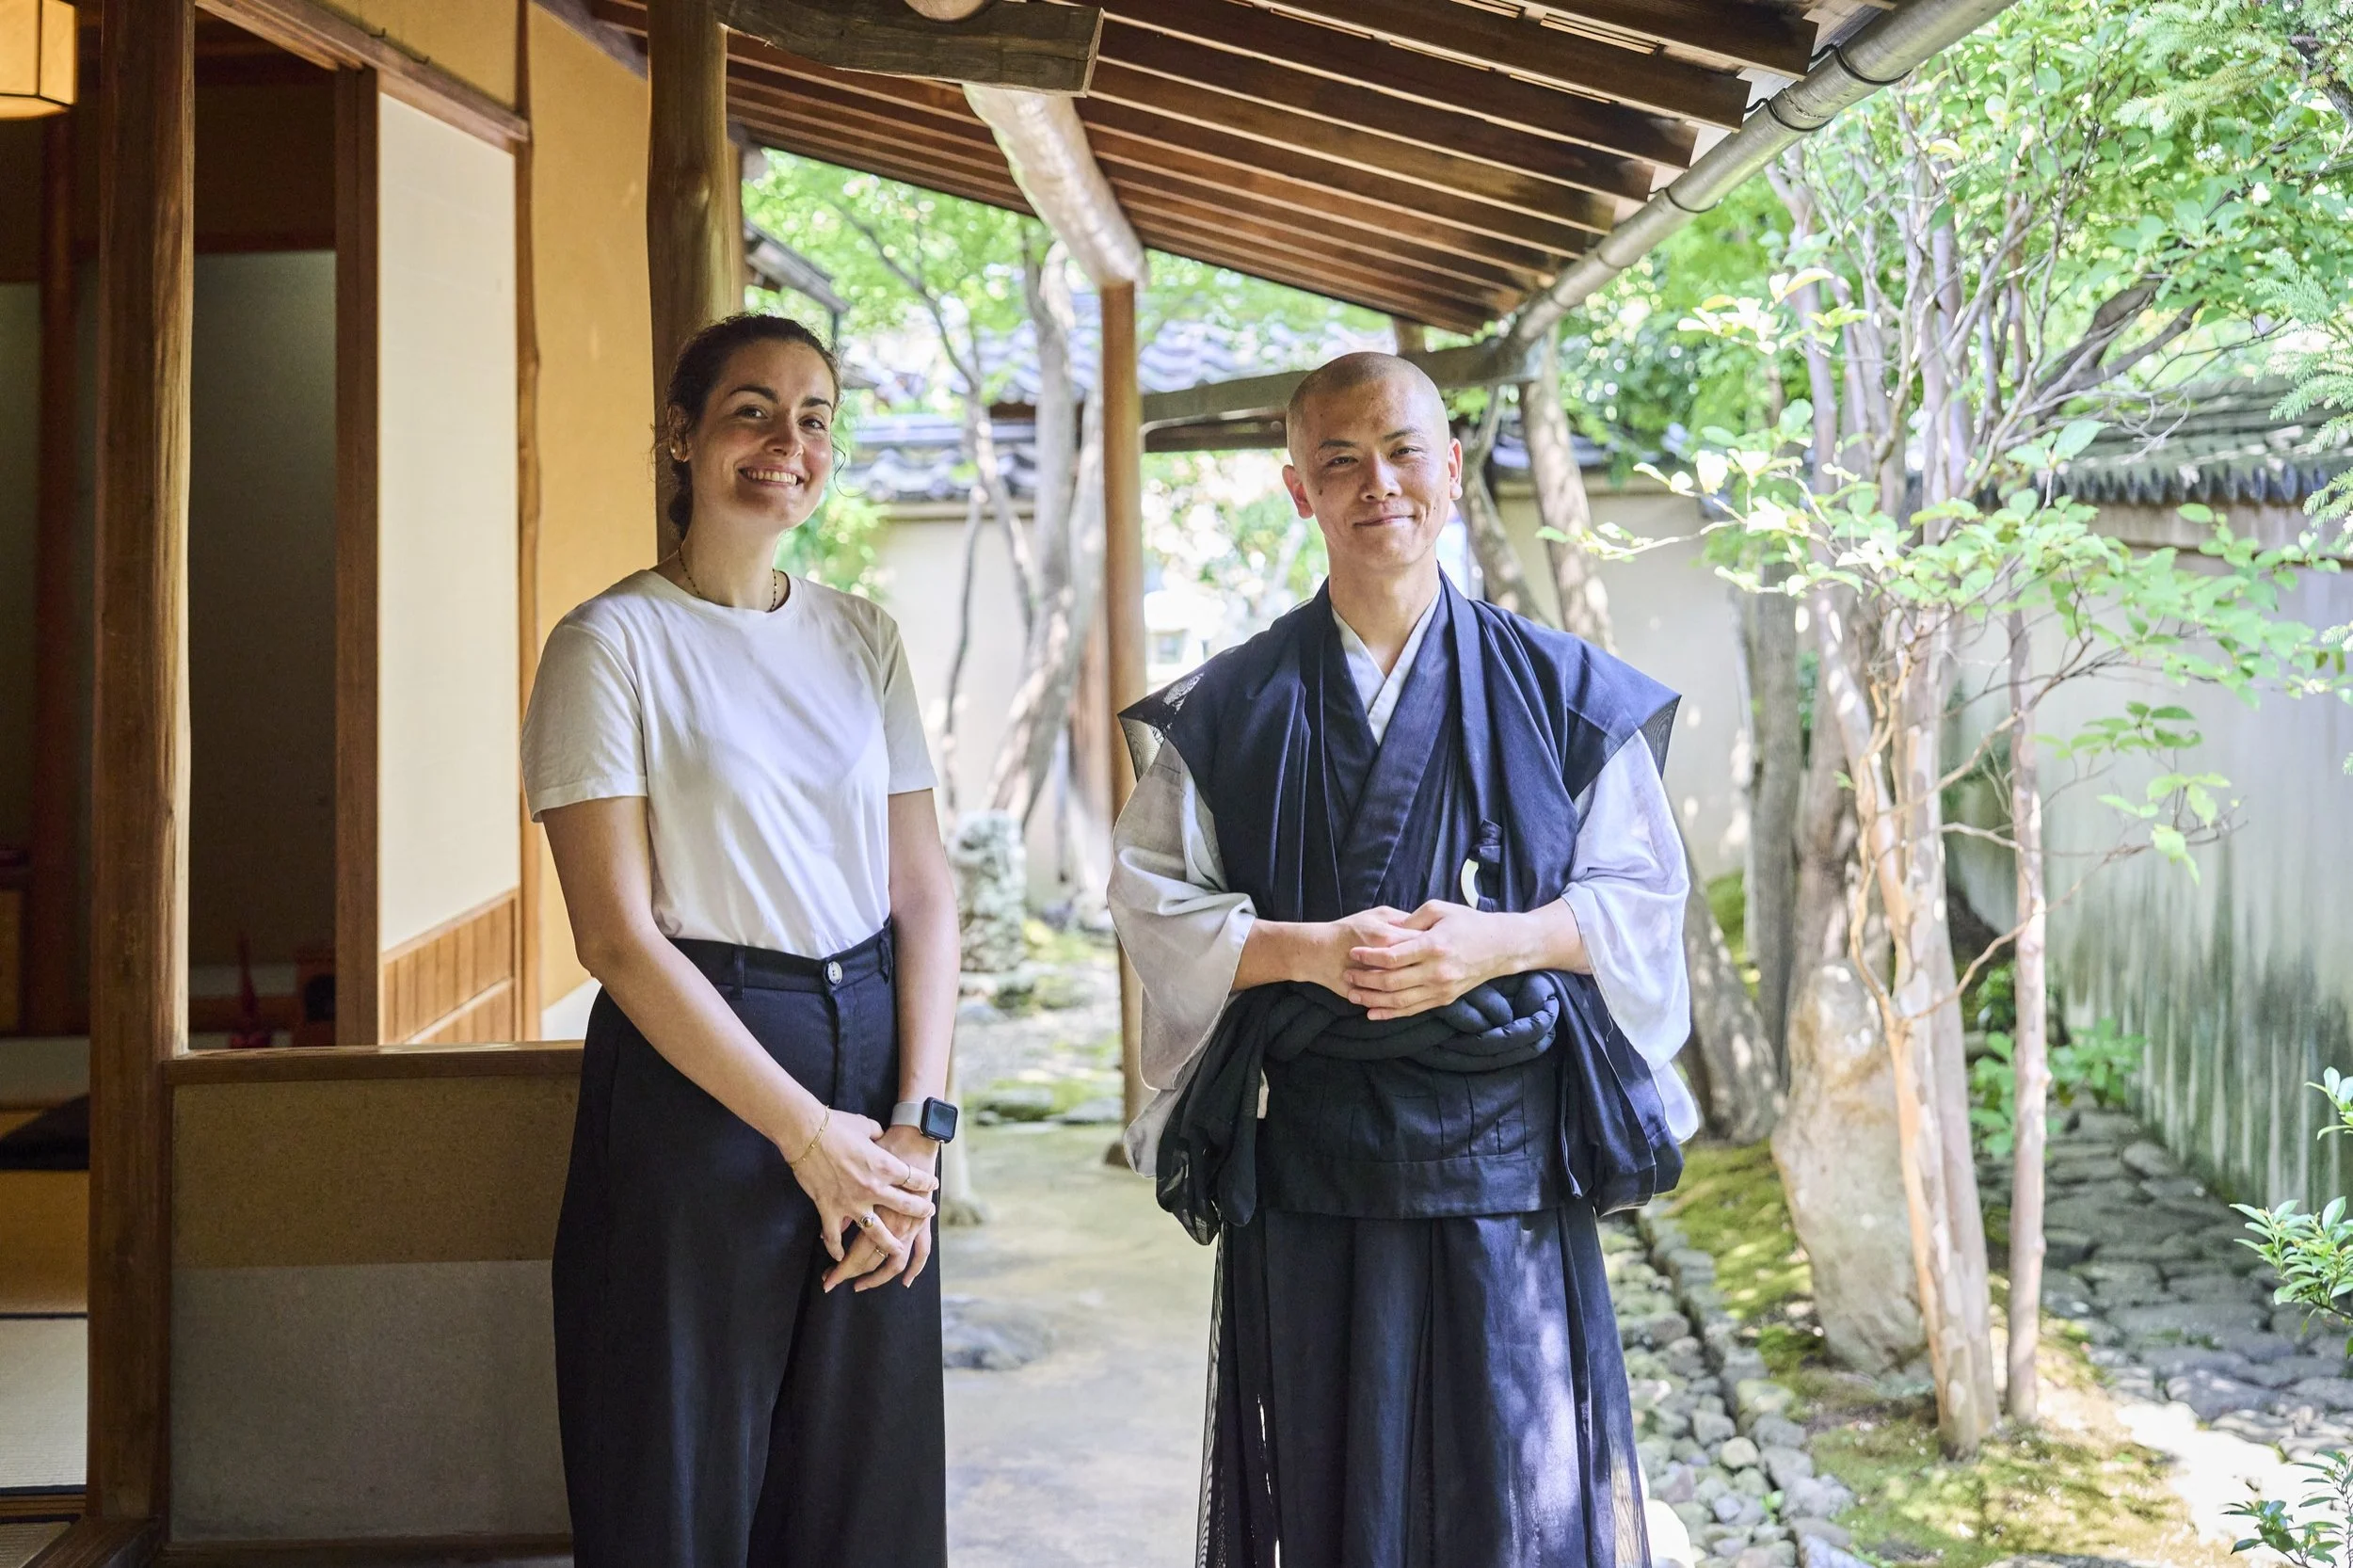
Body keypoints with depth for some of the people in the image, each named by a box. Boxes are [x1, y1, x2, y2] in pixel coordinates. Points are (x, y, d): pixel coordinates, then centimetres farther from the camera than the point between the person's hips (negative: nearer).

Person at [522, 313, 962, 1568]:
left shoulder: (862, 638, 9)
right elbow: (616, 935, -12)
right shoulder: (614, 643, -6)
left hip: (874, 1048, 5)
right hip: (696, 1075, -5)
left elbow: (924, 891, 7)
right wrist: (810, 1135, -13)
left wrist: (916, 1124, -5)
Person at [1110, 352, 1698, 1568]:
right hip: (1307, 1144, 0)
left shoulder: (1562, 693, 5)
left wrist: (1494, 942, -14)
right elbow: (1152, 901, 1)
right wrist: (1307, 948, -16)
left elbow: (1643, 896, 4)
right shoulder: (1228, 709, 5)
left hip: (1505, 1144, 0)